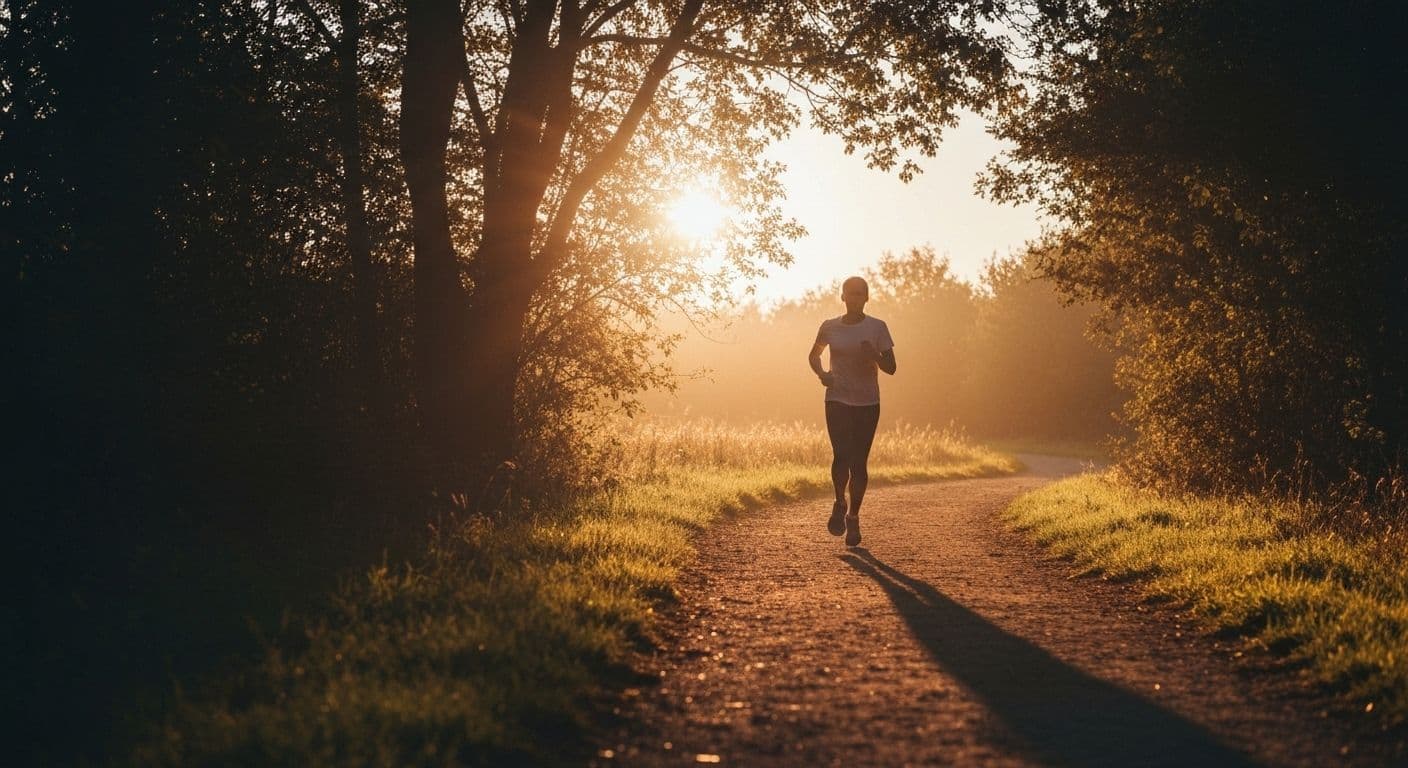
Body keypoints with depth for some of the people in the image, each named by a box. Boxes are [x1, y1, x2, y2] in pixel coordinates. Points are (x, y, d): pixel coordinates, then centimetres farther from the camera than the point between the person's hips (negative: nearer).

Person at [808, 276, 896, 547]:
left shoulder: (877, 328, 0)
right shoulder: (829, 327, 4)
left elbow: (890, 368, 0)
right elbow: (813, 356, 21)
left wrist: (873, 355, -20)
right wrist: (821, 373, 0)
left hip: (868, 403, 0)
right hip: (837, 400, 0)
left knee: (859, 461, 1)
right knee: (841, 455, -16)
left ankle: (854, 516, 15)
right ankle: (840, 504, 8)